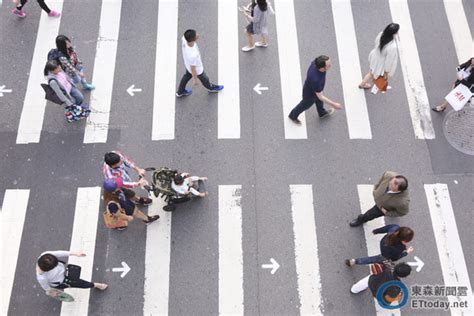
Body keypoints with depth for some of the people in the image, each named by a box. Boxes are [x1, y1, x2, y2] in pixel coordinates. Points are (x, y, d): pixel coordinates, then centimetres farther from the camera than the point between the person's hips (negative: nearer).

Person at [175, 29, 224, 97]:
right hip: (197, 69, -6)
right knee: (204, 79, 26)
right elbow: (193, 69, -28)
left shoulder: (184, 38, -32)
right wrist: (195, 79, -9)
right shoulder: (192, 55, -47)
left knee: (187, 75, 34)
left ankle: (180, 92, 57)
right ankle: (211, 88, 60)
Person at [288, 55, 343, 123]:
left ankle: (322, 113, 66)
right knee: (305, 105, 26)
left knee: (319, 101, 34)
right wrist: (334, 104, -29)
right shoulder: (315, 79, -48)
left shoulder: (316, 63, -29)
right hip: (310, 94, -6)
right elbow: (320, 97, -35)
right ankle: (293, 115, 57)